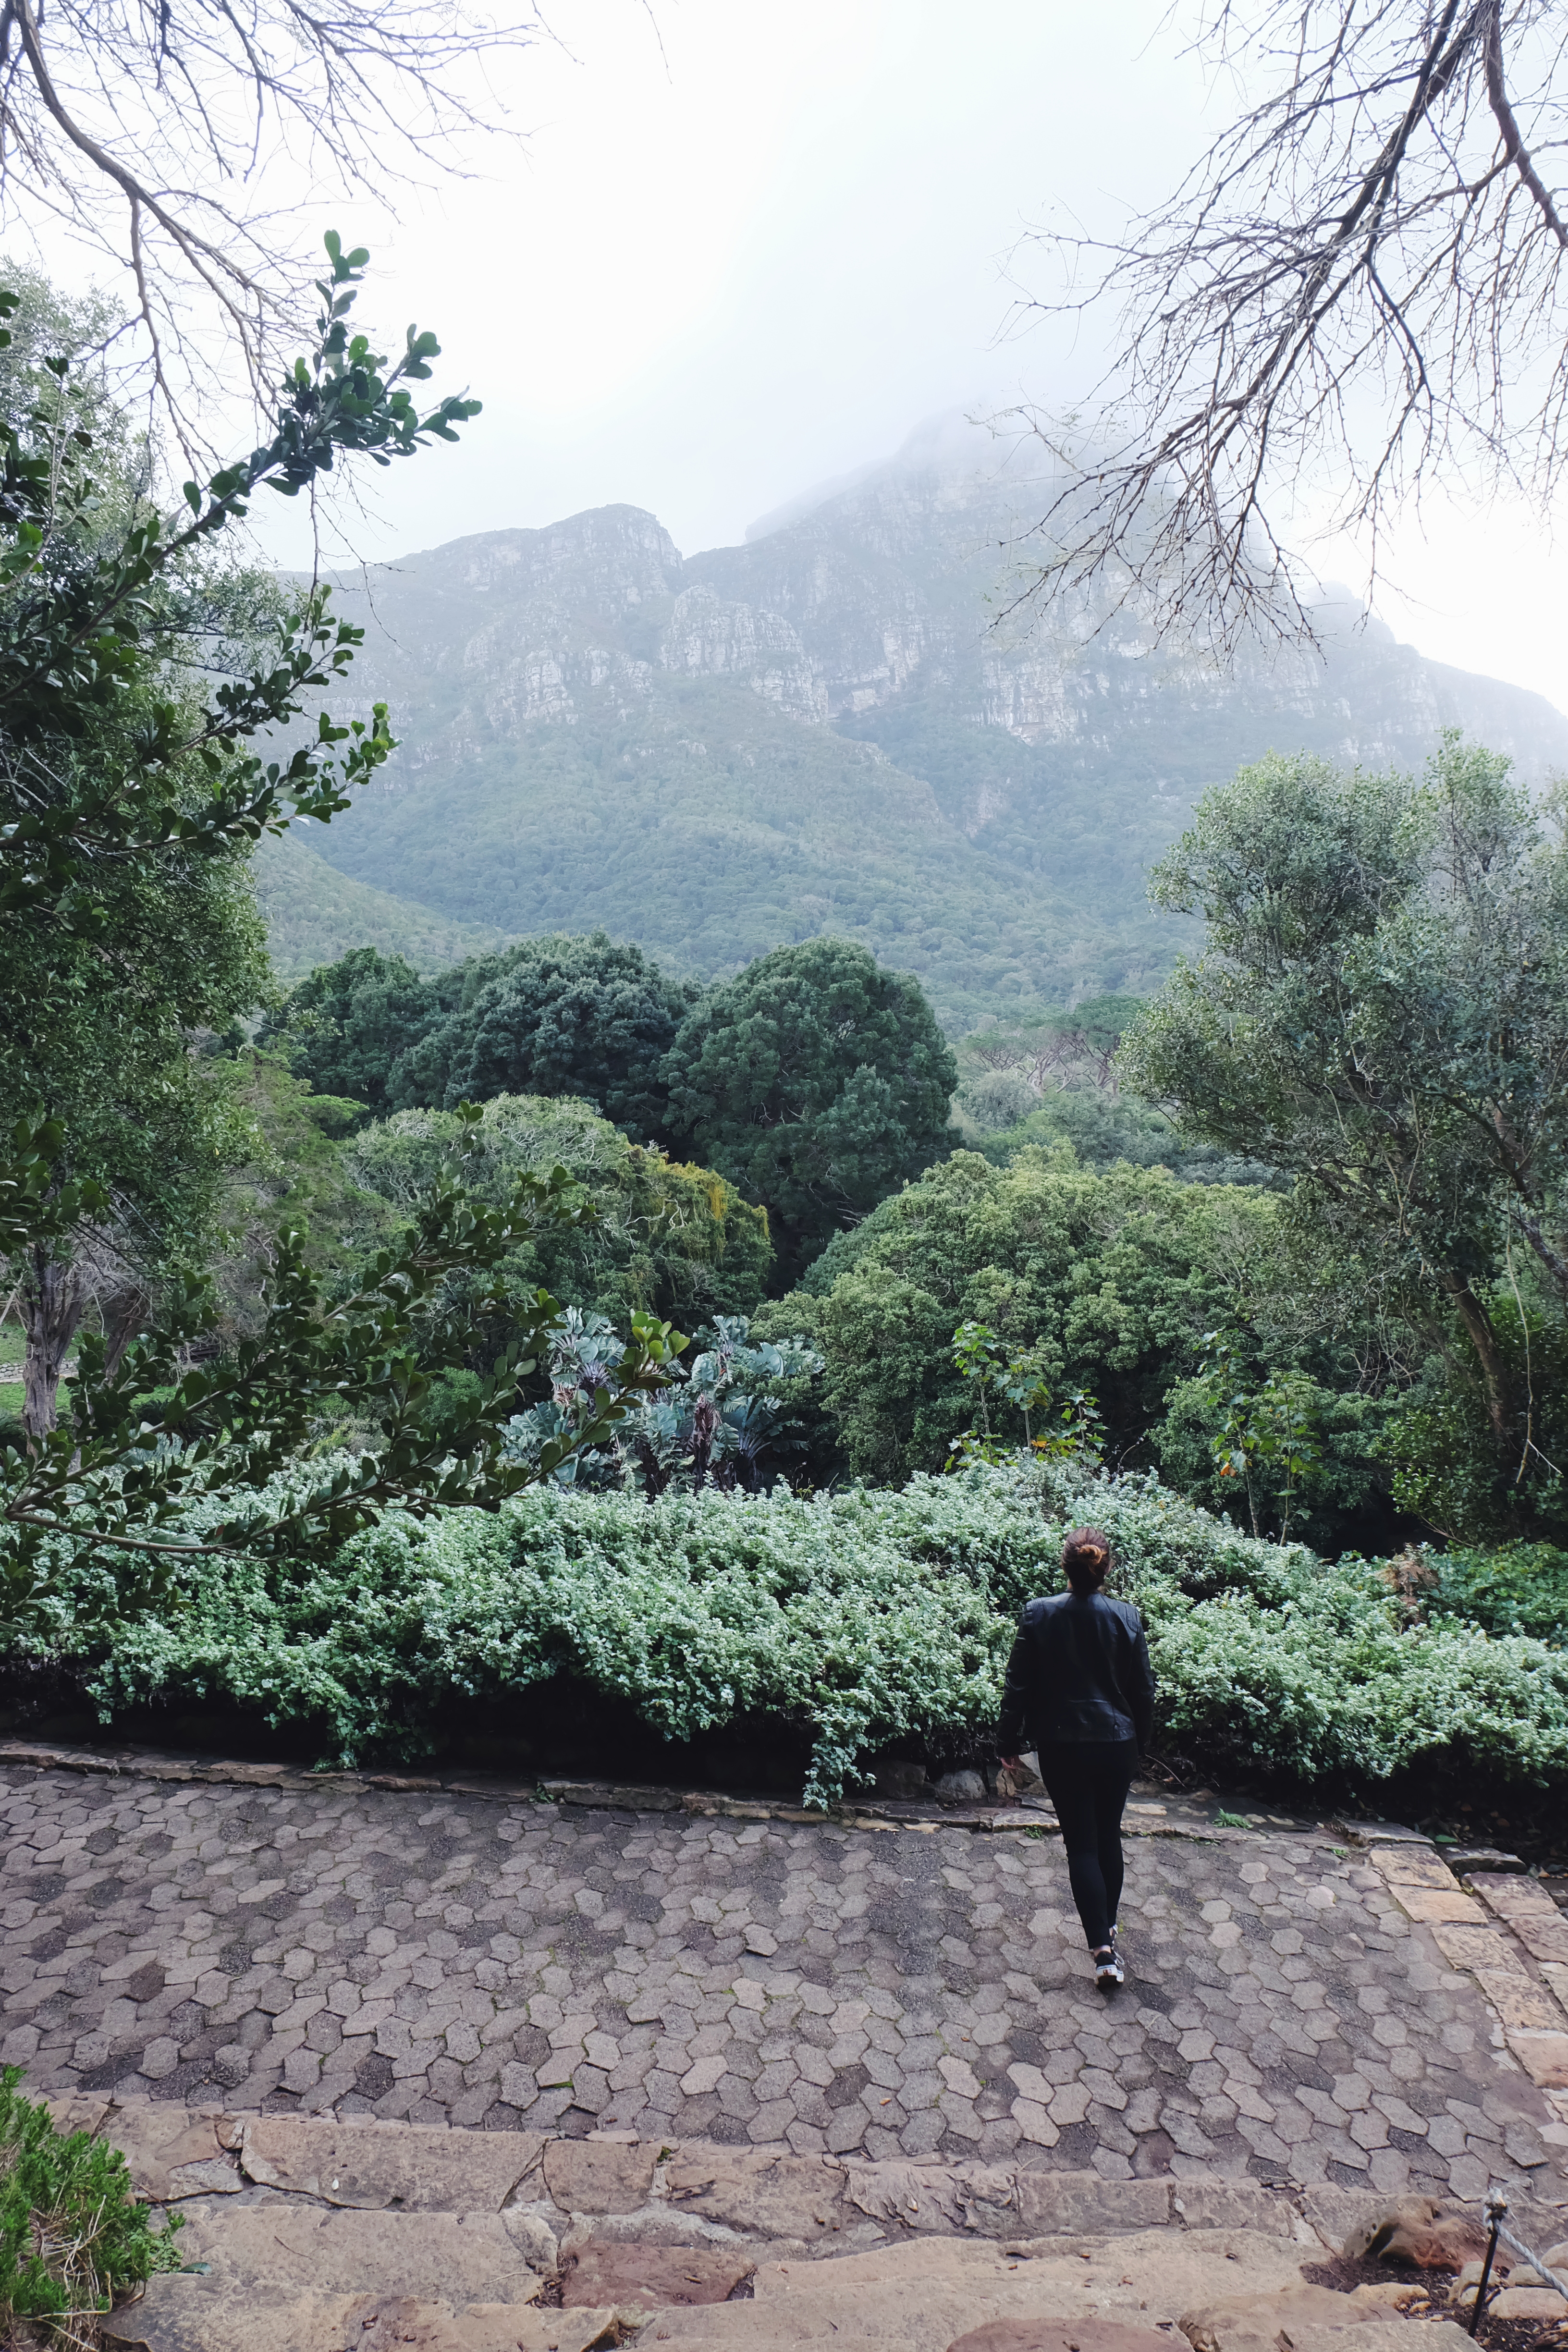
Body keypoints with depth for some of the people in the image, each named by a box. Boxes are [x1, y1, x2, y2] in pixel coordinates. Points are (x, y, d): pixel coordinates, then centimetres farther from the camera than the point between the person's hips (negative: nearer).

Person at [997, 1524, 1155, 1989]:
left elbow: (1018, 1685, -8)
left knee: (1081, 1845, 5)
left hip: (1061, 1746, -2)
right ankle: (1109, 1927, 34)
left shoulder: (1039, 1615, -13)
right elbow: (1143, 1689, 0)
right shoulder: (1126, 1617, -9)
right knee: (1109, 1837, 20)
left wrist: (1009, 1742, 3)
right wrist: (1141, 1742, 14)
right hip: (1117, 1744, 2)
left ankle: (1103, 1949, -2)